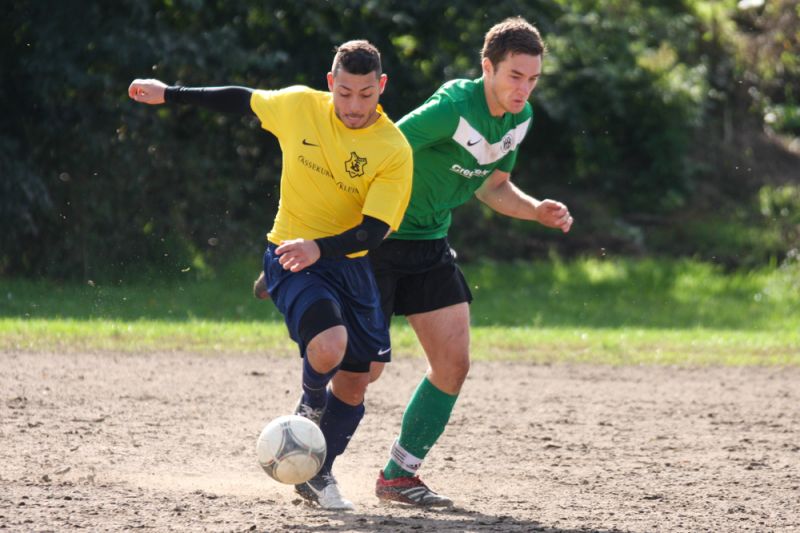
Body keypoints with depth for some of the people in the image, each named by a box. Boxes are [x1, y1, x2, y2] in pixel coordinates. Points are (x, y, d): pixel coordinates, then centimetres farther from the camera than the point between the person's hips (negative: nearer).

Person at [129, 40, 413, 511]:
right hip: (290, 255, -2)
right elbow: (241, 100, 12)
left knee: (355, 380, 4)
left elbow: (374, 229, -17)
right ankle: (310, 408, 7)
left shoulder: (395, 150, -12)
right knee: (329, 344, -28)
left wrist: (319, 247, -34)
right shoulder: (298, 106, -8)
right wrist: (169, 95, 19)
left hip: (349, 264, 2)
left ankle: (318, 475, 27)